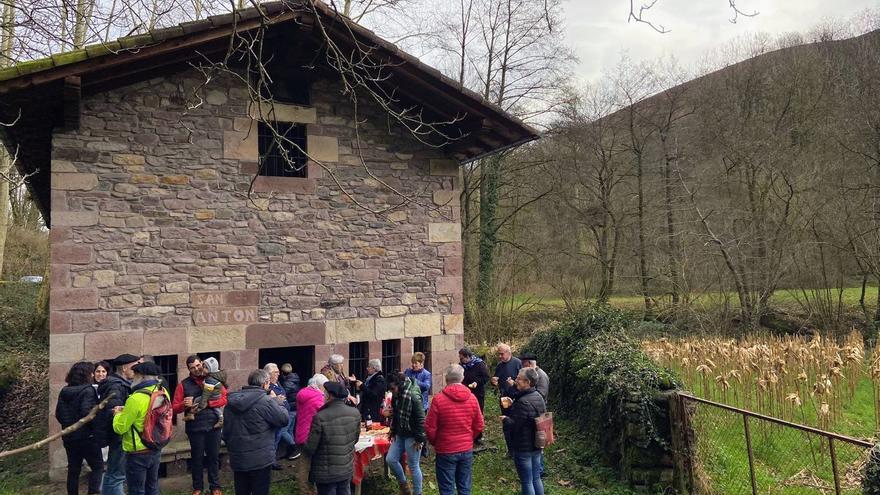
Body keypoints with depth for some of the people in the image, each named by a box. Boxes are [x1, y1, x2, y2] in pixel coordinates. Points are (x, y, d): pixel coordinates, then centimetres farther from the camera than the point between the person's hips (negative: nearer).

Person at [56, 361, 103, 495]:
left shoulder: (64, 391, 7)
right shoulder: (87, 390, -15)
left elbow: (58, 414, 10)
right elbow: (86, 413, -23)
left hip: (69, 437, 7)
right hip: (86, 436, -7)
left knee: (73, 470, 15)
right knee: (98, 466, 3)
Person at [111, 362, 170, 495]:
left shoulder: (136, 398, -24)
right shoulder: (163, 393, 0)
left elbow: (119, 428, -16)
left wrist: (118, 414, 3)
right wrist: (127, 411, 12)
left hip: (138, 453, -7)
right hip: (156, 449, 8)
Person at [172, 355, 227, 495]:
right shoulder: (183, 384, 1)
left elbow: (225, 398, -3)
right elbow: (175, 408, -1)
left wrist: (208, 403, -14)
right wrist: (184, 404, -21)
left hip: (214, 425, 1)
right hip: (195, 427, -1)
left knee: (214, 456, 9)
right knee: (197, 457, 9)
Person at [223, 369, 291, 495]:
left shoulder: (232, 400, 6)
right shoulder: (265, 401, -17)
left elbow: (226, 429, 13)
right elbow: (284, 419, -10)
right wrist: (276, 401, 5)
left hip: (237, 458, 6)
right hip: (260, 459, -6)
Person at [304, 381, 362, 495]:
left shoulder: (320, 417, -22)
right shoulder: (355, 413, -5)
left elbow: (310, 448, -16)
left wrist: (305, 447, 5)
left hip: (326, 473, -4)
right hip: (347, 469, 5)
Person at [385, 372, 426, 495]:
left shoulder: (413, 396, -22)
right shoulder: (397, 396, 4)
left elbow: (421, 419, -20)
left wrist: (419, 439, -18)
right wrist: (393, 433, 14)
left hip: (412, 436, -8)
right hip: (400, 435, 8)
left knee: (413, 466, 1)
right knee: (390, 459, 7)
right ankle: (403, 485, 28)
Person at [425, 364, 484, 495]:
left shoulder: (439, 399, -16)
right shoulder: (472, 398, -4)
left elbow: (430, 427, -11)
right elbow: (479, 426, 4)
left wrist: (434, 442, 8)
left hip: (445, 451, -4)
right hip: (467, 450, 4)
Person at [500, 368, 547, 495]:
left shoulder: (523, 402, -25)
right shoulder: (538, 396, 4)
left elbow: (514, 426, -24)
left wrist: (504, 419, -4)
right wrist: (510, 407, 5)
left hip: (523, 448, -9)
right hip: (537, 445, 9)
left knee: (526, 482, 4)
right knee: (536, 479, 20)